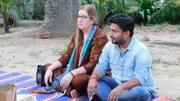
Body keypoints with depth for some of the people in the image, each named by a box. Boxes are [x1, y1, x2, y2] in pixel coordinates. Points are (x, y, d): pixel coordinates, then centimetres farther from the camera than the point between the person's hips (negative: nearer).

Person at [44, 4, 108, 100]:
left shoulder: (100, 37, -17)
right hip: (78, 71, 8)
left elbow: (93, 64, -23)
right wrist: (50, 69, -9)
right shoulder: (77, 35, 8)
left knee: (77, 81, -37)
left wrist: (72, 74, -32)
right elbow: (66, 56, 7)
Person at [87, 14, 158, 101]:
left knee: (139, 92, -39)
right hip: (118, 86, 6)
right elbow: (101, 67, -3)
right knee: (95, 82, -16)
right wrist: (93, 78, -26)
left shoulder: (141, 51, -22)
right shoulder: (109, 46, -3)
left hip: (140, 89, -5)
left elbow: (140, 79, -29)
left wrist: (121, 87, -45)